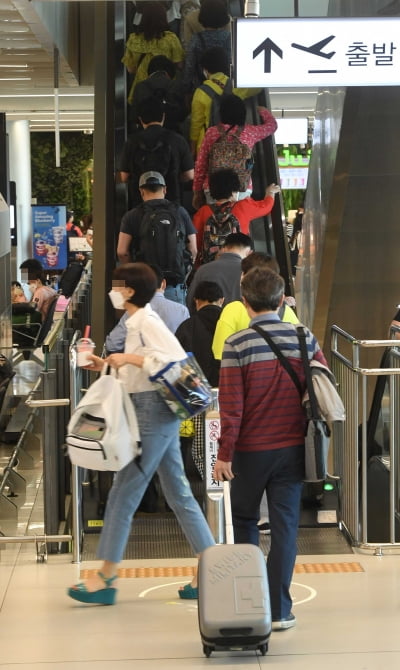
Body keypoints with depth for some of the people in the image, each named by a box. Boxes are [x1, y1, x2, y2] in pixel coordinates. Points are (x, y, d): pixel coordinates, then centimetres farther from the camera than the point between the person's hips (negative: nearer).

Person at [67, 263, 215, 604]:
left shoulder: (146, 322, -14)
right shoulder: (140, 322, 15)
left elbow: (175, 361, -25)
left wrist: (129, 358, -19)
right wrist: (107, 367, 12)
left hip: (153, 412, -10)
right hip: (160, 412, 11)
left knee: (123, 495, -3)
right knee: (179, 493, 11)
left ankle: (106, 579, 4)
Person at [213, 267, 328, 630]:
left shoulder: (237, 344, -11)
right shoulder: (304, 339, -2)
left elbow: (231, 404, -12)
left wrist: (224, 454, -8)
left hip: (250, 450, -1)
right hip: (292, 448, 2)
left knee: (245, 521, 16)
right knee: (285, 525, 5)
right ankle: (279, 610, 4)